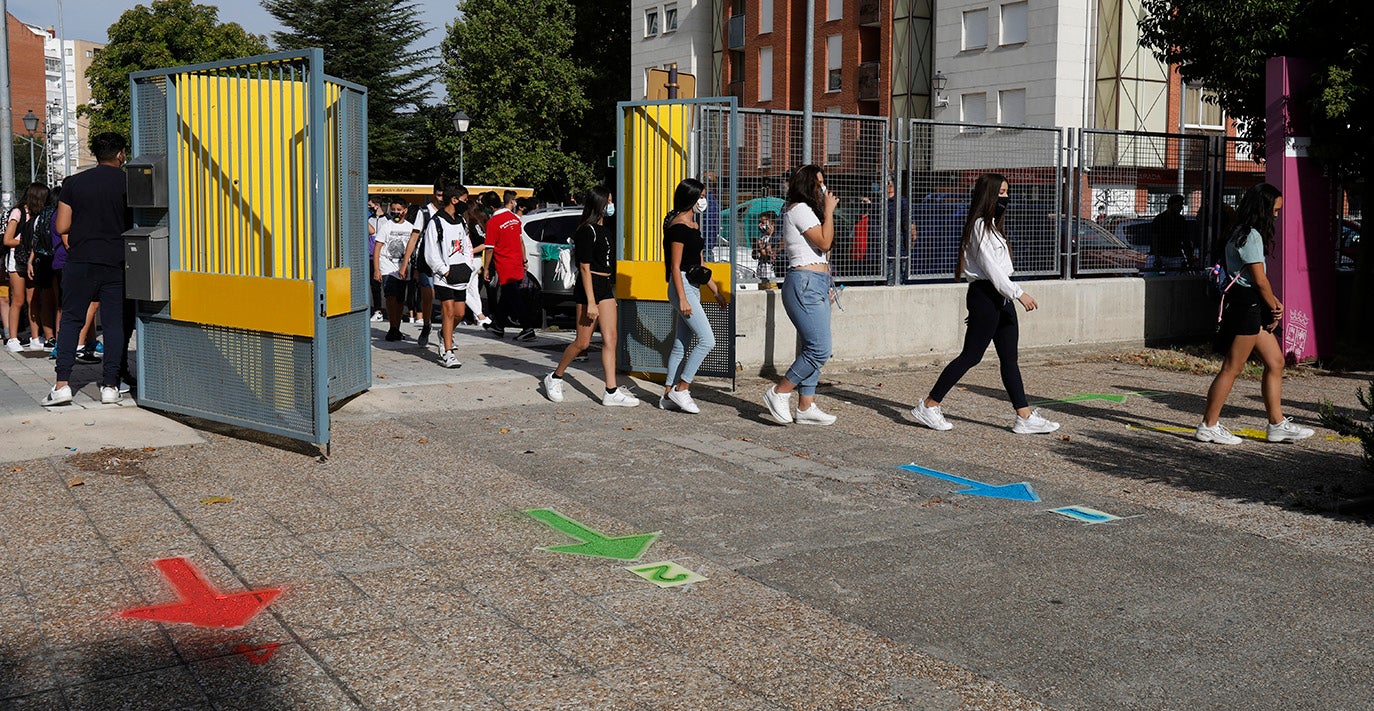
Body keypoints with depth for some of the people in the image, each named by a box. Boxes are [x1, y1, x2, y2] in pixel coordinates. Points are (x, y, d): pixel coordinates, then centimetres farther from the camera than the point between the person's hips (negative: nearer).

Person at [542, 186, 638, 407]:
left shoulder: (606, 230, 15)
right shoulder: (587, 231, -12)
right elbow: (585, 267, -16)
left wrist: (612, 289, 19)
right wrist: (590, 302, -20)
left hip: (606, 286, 8)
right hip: (589, 286, -8)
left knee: (610, 339, 0)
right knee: (583, 342, -2)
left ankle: (611, 392, -2)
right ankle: (554, 378, 18)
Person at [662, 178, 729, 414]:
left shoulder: (694, 226, 17)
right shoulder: (679, 227, -12)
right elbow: (675, 266, -15)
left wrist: (716, 291, 21)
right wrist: (682, 299, -20)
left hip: (693, 287, 10)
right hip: (682, 286, -10)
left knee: (681, 344, 9)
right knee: (706, 340, -13)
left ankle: (669, 396, 13)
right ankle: (680, 389, -6)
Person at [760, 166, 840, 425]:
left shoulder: (805, 210, 22)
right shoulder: (799, 209, -9)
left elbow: (824, 248, 22)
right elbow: (824, 242, -15)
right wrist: (829, 211, -8)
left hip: (817, 286, 11)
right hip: (805, 284, -11)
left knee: (811, 348, 10)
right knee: (819, 349, -14)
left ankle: (806, 407, 13)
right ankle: (779, 393, -3)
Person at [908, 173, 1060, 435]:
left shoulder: (992, 225, 19)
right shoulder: (980, 226, -12)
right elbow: (991, 268, -18)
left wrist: (1013, 293, 16)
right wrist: (1018, 293, -19)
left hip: (1000, 297, 10)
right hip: (985, 295, -10)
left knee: (1010, 358, 7)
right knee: (971, 355, -6)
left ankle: (1025, 417, 7)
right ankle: (928, 406, 3)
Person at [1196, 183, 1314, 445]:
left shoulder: (1246, 233, 17)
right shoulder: (1251, 236, -15)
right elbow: (1259, 279, -16)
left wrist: (1273, 303, 5)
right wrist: (1274, 306, -2)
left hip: (1252, 306, 11)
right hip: (1246, 304, -11)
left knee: (1276, 362, 13)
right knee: (1232, 368, -5)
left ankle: (1277, 424, 18)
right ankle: (1208, 426, 2)